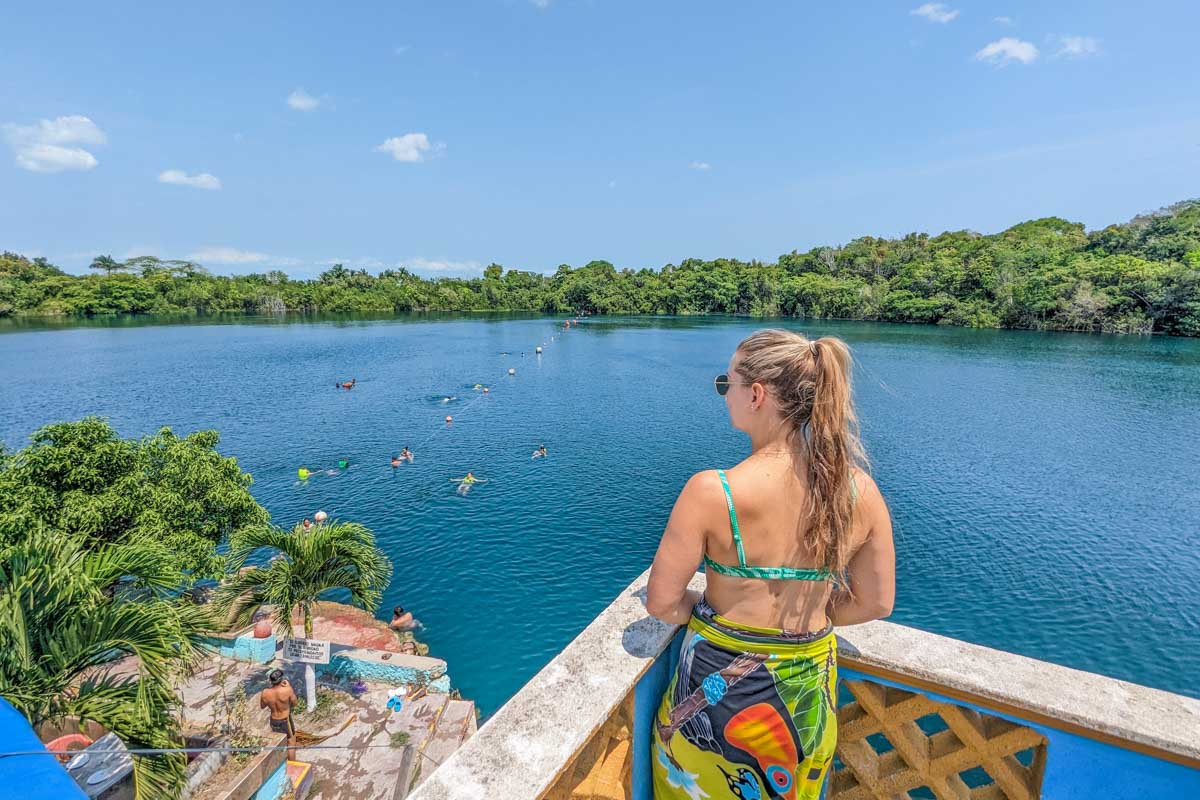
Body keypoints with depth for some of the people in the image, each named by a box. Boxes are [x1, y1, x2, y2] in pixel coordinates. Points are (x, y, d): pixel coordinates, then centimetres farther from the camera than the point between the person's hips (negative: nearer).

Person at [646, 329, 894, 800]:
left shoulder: (712, 491, -27)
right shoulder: (860, 491, -14)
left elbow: (661, 603, -18)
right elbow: (876, 603, -2)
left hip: (719, 686, -3)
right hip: (809, 693, 4)